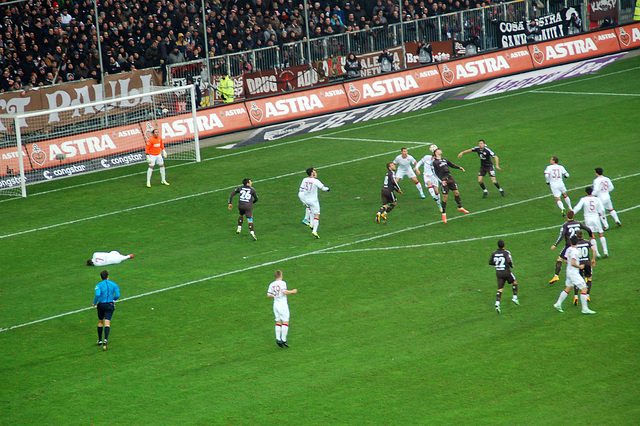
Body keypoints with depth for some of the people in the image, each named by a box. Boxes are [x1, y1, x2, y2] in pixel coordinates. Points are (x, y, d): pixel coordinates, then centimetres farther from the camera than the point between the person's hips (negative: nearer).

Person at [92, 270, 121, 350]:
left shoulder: (99, 285, -3)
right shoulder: (114, 284, 2)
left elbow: (97, 294, -19)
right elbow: (117, 295, -4)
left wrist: (94, 303, -4)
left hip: (101, 305, 0)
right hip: (110, 305, 0)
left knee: (100, 322, 19)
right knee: (107, 323, -8)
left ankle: (100, 340, 27)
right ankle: (105, 340, -28)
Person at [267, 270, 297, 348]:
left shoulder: (272, 284, 7)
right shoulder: (282, 283, -11)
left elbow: (268, 295, 7)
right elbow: (284, 292, -23)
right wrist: (292, 291, -8)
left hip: (275, 304, 6)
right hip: (282, 304, -6)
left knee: (278, 322, 10)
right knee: (285, 322, -3)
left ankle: (278, 338, 2)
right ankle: (283, 339, -9)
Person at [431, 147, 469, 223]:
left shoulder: (444, 160, 16)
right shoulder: (434, 162, -4)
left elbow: (452, 165, 27)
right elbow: (435, 174, -9)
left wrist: (459, 168, 12)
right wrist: (441, 181, -18)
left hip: (450, 178, 6)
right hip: (444, 181, -6)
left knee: (456, 192, 8)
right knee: (445, 197, -6)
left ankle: (460, 207, 27)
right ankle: (444, 214, 7)